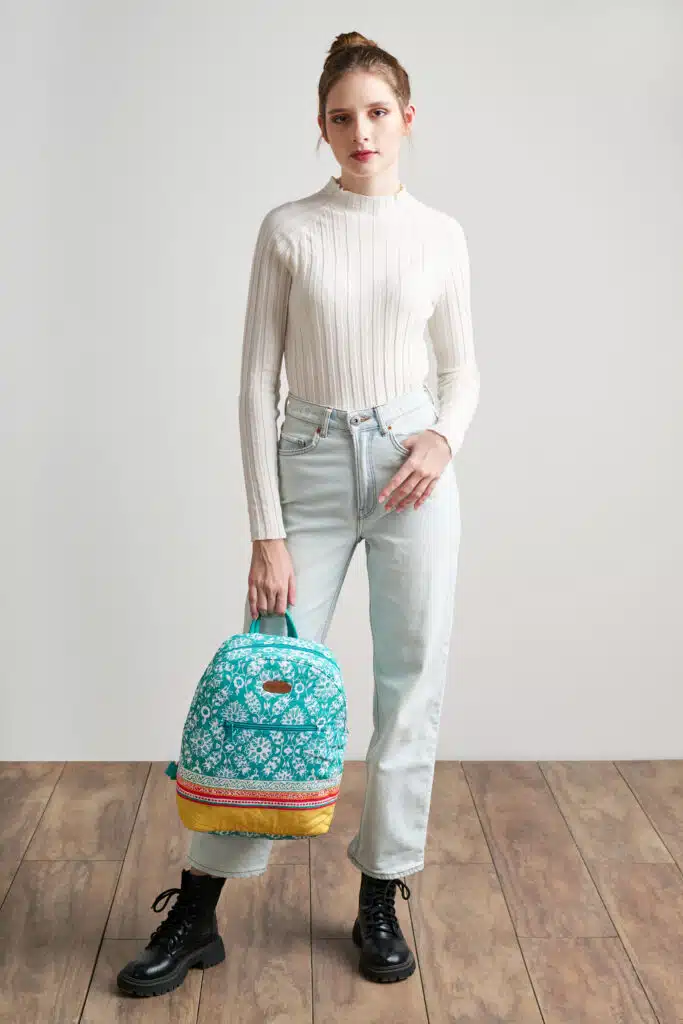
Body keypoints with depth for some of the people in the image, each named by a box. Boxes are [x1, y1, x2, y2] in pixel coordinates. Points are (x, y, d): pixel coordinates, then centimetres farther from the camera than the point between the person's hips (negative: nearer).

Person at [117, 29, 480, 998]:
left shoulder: (440, 234, 5)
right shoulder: (288, 229, 0)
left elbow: (462, 367, 12)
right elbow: (258, 381, -2)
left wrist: (444, 436, -11)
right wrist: (267, 532, -8)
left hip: (411, 468, 2)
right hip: (310, 468, -1)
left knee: (411, 687, 5)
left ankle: (381, 900, 24)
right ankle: (195, 913, 16)